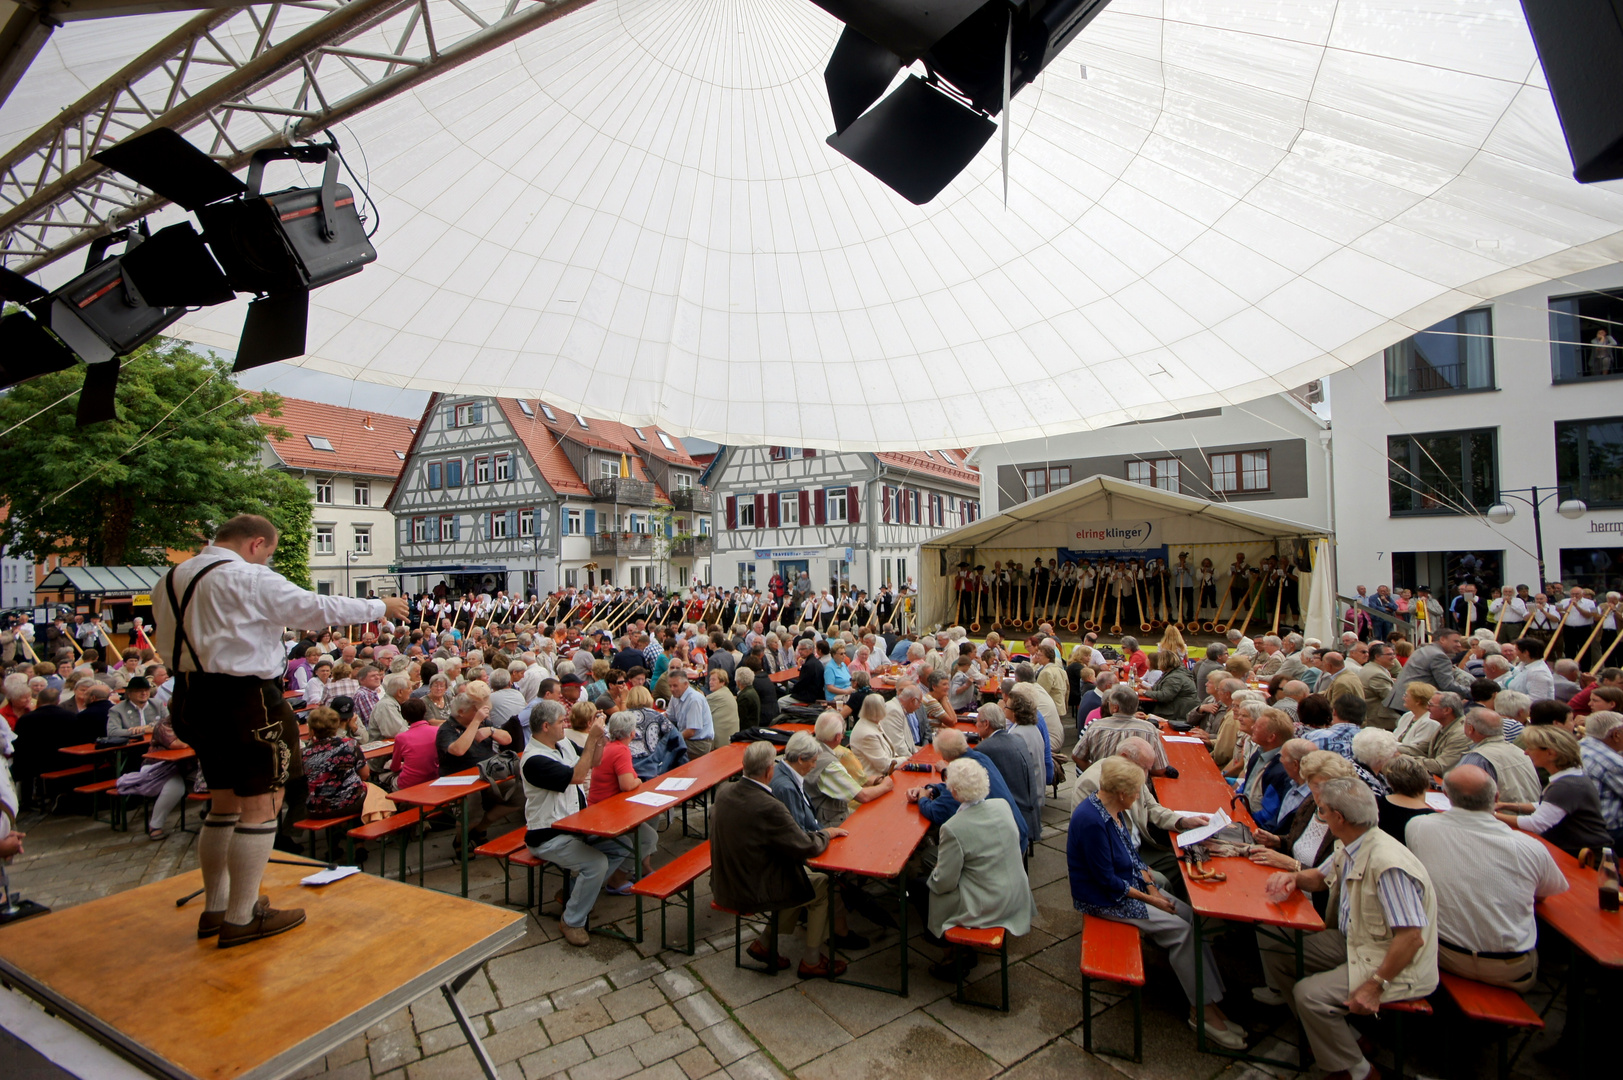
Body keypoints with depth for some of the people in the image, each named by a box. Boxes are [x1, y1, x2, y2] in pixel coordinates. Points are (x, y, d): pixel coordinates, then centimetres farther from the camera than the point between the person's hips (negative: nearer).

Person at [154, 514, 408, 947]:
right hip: (245, 702, -10)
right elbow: (317, 607, -15)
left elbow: (168, 643, 19)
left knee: (225, 803, 20)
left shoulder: (173, 579, 12)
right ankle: (241, 919, 7)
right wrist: (381, 607, -6)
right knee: (261, 805, 0)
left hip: (195, 698, 10)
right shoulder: (249, 578, -16)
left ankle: (215, 907, 31)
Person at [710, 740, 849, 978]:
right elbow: (806, 847, -21)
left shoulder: (724, 791, -8)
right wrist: (827, 833, 0)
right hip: (751, 893, -7)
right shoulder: (769, 808, -29)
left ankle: (764, 943, 23)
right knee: (823, 886, 11)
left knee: (799, 874, 22)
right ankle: (812, 962, 23)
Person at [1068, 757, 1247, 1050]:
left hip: (1130, 883, 9)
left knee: (1191, 914, -3)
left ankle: (1211, 1000, 2)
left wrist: (1151, 886, -1)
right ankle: (1203, 1011, 1)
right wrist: (1148, 899, -14)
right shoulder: (1091, 821, -29)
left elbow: (1131, 853, 12)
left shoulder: (1114, 809, 1)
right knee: (1180, 929, -14)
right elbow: (1106, 880, -23)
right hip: (1103, 899, -9)